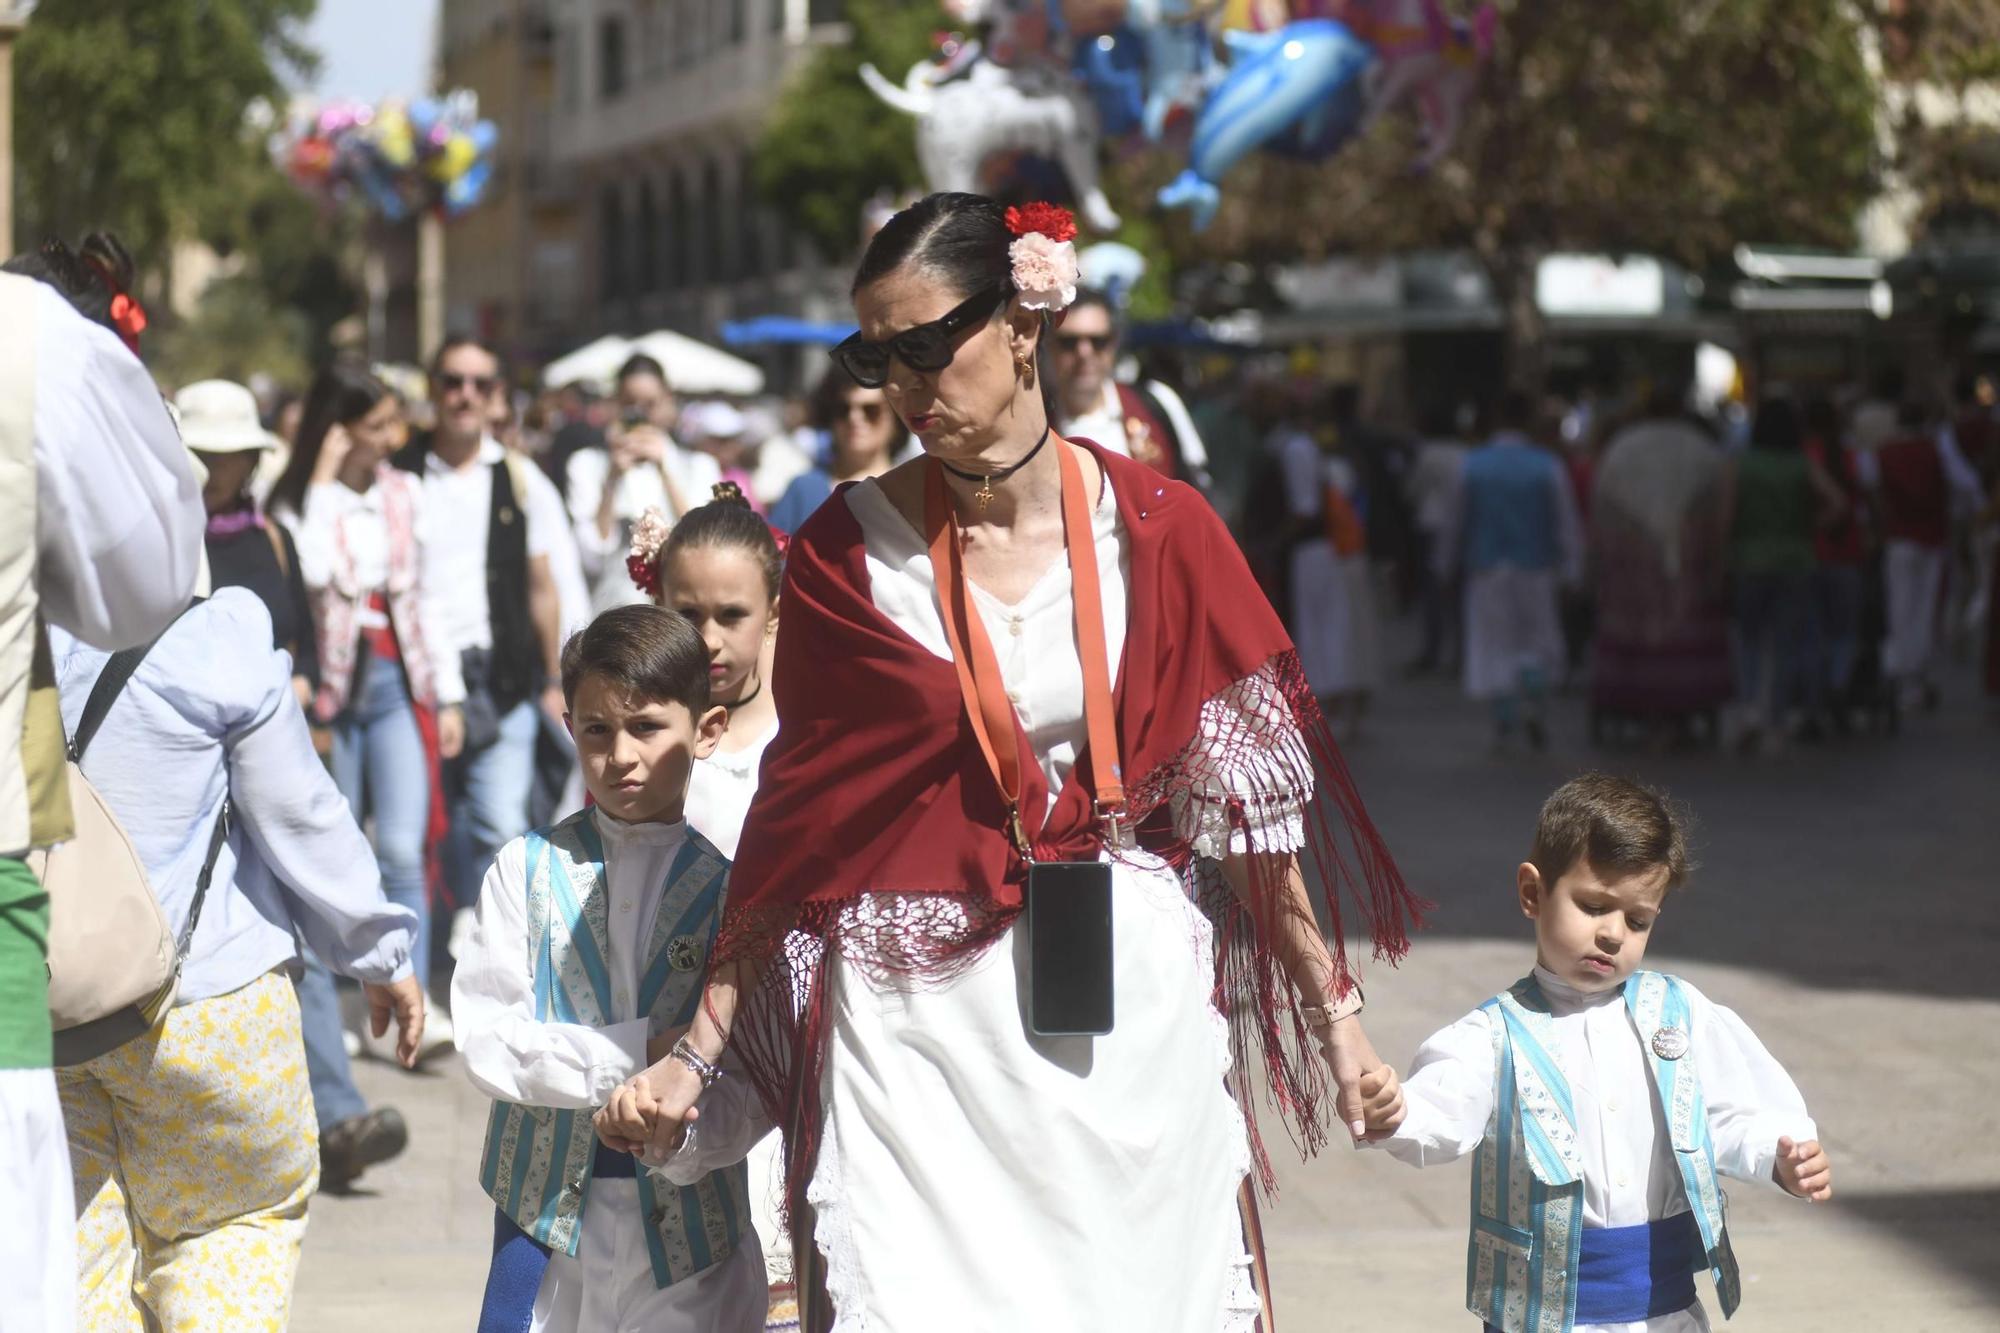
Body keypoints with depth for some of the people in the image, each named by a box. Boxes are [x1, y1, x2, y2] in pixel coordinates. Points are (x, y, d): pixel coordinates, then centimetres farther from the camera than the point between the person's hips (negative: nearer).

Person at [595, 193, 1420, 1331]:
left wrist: (1332, 1005, 5)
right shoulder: (847, 552, 0)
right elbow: (798, 814, 4)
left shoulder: (1158, 529, -1)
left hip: (1129, 1010, 1)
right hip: (917, 1019, 0)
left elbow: (1243, 783, 4)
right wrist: (697, 1055, 2)